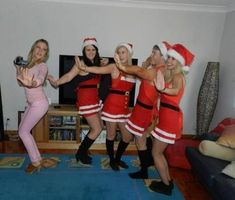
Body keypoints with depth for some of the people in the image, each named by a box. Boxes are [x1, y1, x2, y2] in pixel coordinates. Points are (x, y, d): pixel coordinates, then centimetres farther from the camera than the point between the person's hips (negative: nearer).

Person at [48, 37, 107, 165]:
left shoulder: (96, 63, 11)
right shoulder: (81, 63, -13)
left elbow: (96, 81, 8)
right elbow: (69, 76, -22)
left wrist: (103, 65, -2)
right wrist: (56, 82, -38)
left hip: (95, 99, 8)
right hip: (86, 99, -8)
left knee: (100, 127, 14)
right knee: (97, 129, -3)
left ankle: (82, 152, 28)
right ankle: (80, 154, 15)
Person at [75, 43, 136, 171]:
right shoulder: (114, 67, -7)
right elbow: (98, 70, -19)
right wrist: (83, 67, -35)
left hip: (124, 107, 5)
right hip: (112, 105, -5)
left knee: (127, 136, 11)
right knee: (111, 134, 7)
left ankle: (118, 158, 34)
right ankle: (112, 160, 29)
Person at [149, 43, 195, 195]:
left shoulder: (178, 76, -17)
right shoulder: (171, 75, 14)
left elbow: (176, 91, -39)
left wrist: (163, 89, -57)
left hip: (170, 117, -9)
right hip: (167, 116, 9)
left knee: (156, 153, 2)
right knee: (159, 151, 18)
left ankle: (166, 186, 17)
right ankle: (168, 181, 31)